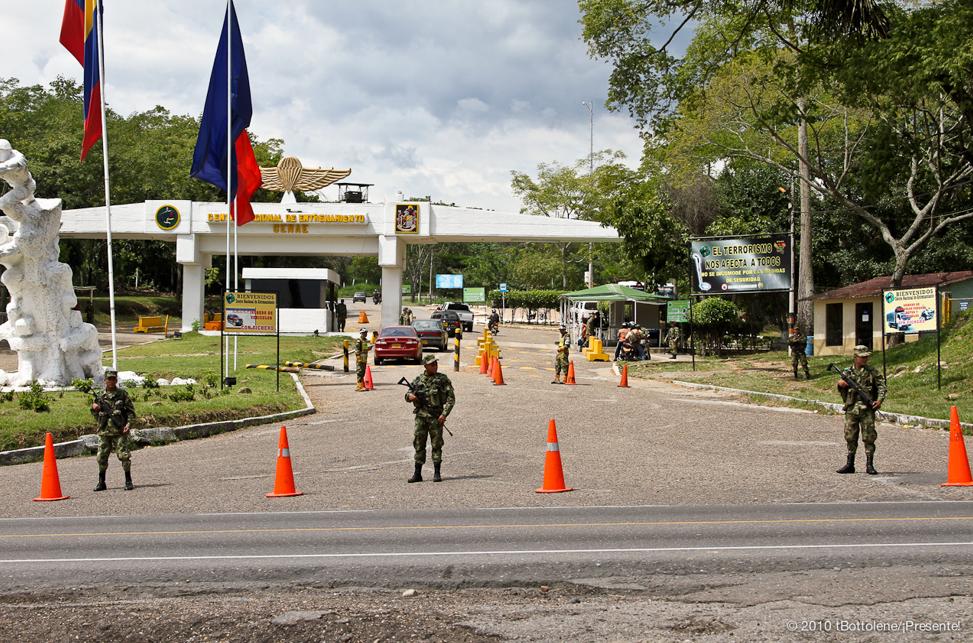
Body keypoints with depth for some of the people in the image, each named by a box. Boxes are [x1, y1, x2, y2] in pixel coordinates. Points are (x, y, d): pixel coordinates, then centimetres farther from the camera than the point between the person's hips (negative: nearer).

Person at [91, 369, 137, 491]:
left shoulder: (122, 394, 3)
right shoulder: (100, 396, 10)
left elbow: (131, 410, 3)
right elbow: (96, 416, 17)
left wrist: (129, 423, -11)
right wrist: (94, 408, -4)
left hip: (120, 431, -3)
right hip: (104, 432, 3)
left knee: (124, 456, -7)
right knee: (101, 457, 4)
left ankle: (128, 481, 2)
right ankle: (101, 482, 15)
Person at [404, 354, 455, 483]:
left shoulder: (443, 379, 0)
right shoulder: (418, 380, 9)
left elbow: (451, 398, -4)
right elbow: (407, 395, 18)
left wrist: (444, 414, -13)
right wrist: (410, 396, -7)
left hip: (436, 416, -3)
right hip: (421, 415, 3)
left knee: (436, 444, -1)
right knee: (419, 444, 4)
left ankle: (437, 473, 6)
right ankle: (417, 474, 10)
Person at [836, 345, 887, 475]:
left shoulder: (872, 372, 6)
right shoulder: (848, 372, 10)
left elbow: (881, 386, 3)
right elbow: (842, 390, 11)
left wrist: (880, 400, -12)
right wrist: (840, 384, -12)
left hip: (867, 409, -2)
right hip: (851, 409, 2)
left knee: (869, 437, -4)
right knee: (850, 437, 5)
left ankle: (869, 465, 0)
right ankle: (850, 464, 14)